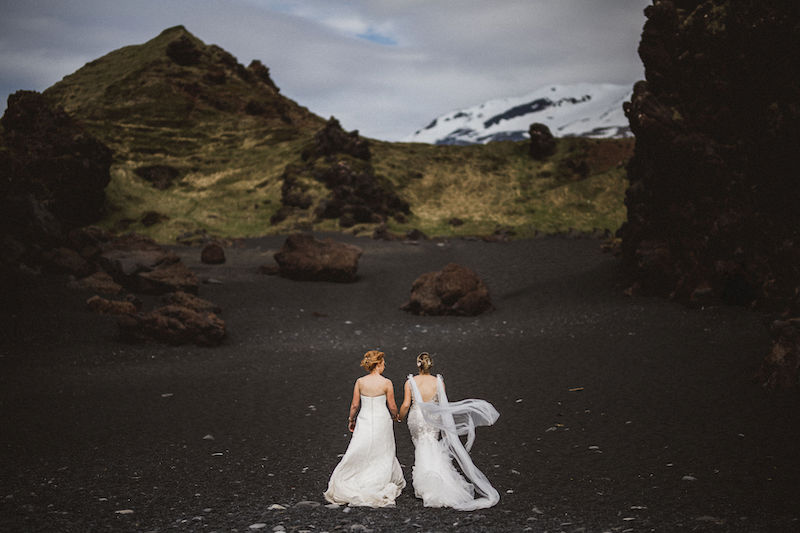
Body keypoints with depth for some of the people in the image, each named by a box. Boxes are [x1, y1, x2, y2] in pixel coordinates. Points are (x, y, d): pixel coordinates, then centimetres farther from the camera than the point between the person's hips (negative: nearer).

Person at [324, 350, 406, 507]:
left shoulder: (360, 382, -5)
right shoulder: (387, 383, -11)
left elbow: (355, 404, -1)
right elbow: (392, 406, -5)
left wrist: (351, 419, 15)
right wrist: (395, 416, 16)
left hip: (364, 421, 2)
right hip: (382, 421, -1)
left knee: (357, 453, 7)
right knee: (383, 453, 15)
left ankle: (345, 487, 4)